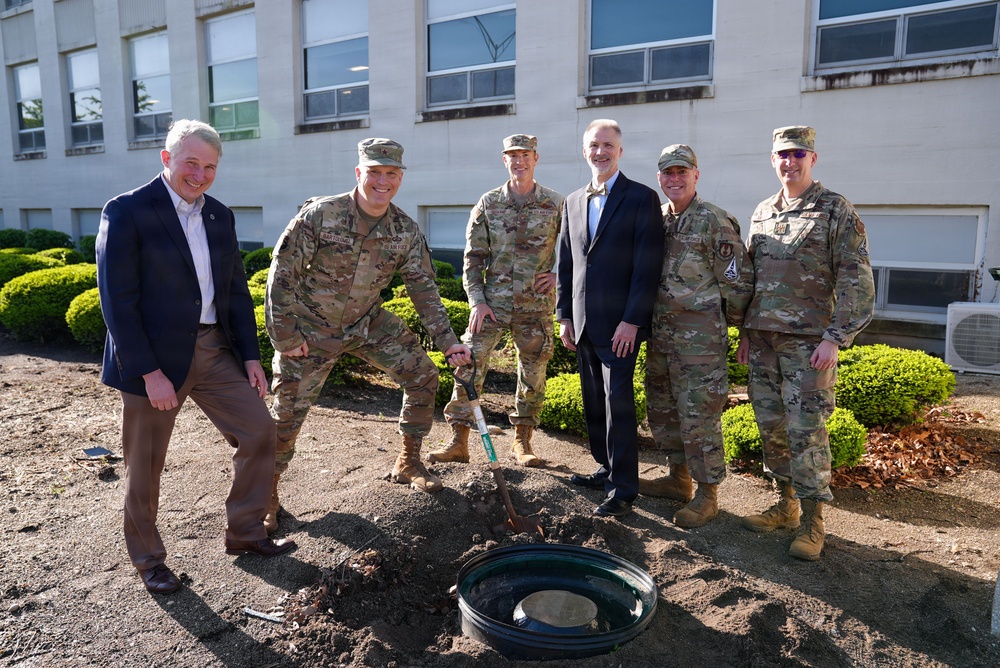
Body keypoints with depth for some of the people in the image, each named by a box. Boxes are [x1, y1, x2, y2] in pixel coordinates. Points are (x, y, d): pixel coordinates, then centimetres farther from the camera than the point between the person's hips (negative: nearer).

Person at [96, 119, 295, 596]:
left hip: (215, 349, 6)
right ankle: (148, 559, 31)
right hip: (153, 357, -5)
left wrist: (250, 356, 5)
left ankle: (244, 533, 22)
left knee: (258, 431, 3)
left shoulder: (219, 216, 8)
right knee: (145, 466, 9)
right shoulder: (127, 212, -10)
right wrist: (149, 372, -18)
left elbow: (236, 289, 11)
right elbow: (117, 300, -15)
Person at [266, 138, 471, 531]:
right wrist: (285, 337, -17)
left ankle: (408, 464, 18)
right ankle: (267, 495, 19)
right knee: (287, 413, -2)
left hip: (368, 322, 4)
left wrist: (448, 342, -9)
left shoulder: (406, 231, -10)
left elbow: (424, 289, -4)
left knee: (422, 375, 0)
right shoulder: (320, 214, -22)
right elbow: (281, 274, -18)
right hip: (310, 328, -4)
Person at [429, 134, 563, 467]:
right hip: (493, 302, 0)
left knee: (533, 373, 7)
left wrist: (559, 273, -4)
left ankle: (522, 441, 23)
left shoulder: (556, 204, 1)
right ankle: (458, 441, 5)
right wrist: (477, 301, -5)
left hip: (536, 305, 0)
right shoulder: (488, 203, 4)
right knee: (470, 364, -5)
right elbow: (473, 257, 3)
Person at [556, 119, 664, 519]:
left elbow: (647, 265, -11)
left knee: (618, 402, -5)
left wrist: (632, 320, -16)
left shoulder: (641, 198, -4)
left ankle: (623, 489, 5)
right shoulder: (573, 202, 14)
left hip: (620, 324, -6)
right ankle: (606, 468, 28)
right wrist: (564, 316, 10)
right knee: (594, 401, 13)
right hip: (583, 322, 6)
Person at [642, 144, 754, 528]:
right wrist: (648, 323, 16)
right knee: (662, 410, 16)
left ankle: (707, 496, 11)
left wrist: (730, 323, 0)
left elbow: (738, 280, -9)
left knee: (699, 417, -2)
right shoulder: (656, 220, 11)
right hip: (660, 335, 8)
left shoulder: (714, 221, -11)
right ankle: (679, 479, 32)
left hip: (699, 338, -8)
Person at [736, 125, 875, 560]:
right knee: (772, 426, 11)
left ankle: (811, 522, 8)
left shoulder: (837, 211, -3)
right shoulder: (762, 213, 14)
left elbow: (855, 280, -8)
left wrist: (836, 338, -15)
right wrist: (745, 332, 14)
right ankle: (786, 506, 26)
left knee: (806, 431, -4)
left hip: (808, 341, -6)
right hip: (763, 340, 6)